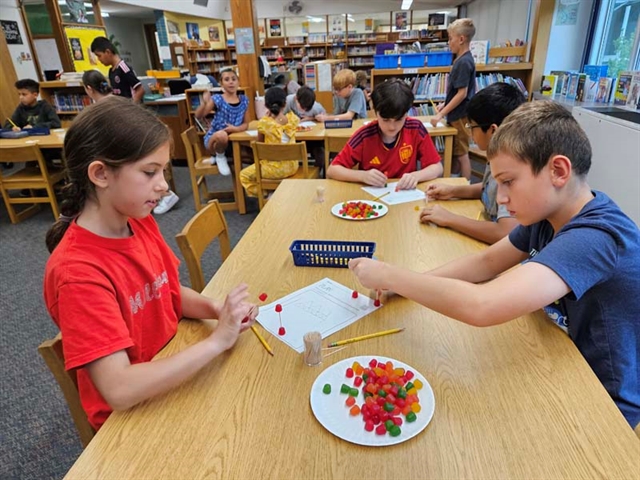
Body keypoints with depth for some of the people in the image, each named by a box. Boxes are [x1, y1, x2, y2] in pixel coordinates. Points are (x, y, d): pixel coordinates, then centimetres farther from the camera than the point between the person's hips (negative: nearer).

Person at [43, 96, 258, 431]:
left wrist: (217, 310, -14)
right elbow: (119, 390, -31)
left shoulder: (141, 222, -7)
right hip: (131, 414, -5)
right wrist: (216, 341, -28)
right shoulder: (77, 271, -28)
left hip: (177, 371, 6)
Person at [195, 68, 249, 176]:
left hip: (234, 140, 5)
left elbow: (246, 124, 3)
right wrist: (205, 103, -33)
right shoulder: (217, 99, -8)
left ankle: (222, 154, 11)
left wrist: (236, 128, -19)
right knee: (222, 135, -40)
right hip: (213, 139, -5)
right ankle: (220, 157, -3)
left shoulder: (244, 100, 2)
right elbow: (198, 116, -15)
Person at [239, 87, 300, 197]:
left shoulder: (264, 122, -15)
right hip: (292, 166, 5)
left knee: (244, 175, 19)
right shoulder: (293, 118, -6)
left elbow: (259, 143, 2)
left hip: (273, 169, -4)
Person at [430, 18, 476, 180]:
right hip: (456, 114, 10)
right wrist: (445, 105, 18)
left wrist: (442, 114, -20)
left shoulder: (464, 62, -19)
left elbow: (462, 93, -22)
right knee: (453, 153, 18)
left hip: (460, 116, -10)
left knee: (462, 154, 0)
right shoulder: (462, 59, 10)